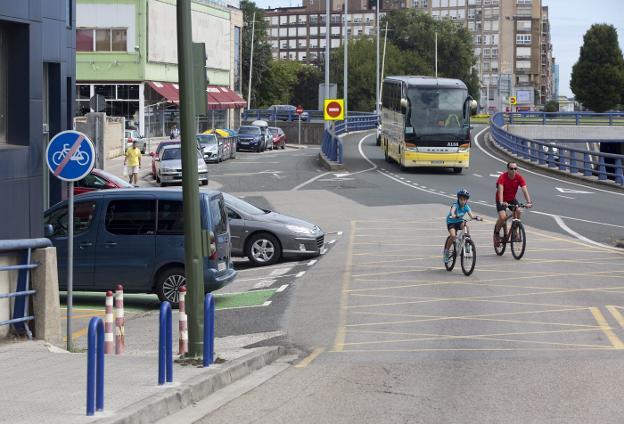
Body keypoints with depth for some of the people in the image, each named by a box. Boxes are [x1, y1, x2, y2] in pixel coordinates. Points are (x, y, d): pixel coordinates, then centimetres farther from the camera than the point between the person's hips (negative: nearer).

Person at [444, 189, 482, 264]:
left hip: (460, 221, 4)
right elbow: (452, 210, -43)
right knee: (453, 236, -26)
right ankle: (446, 251, -7)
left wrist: (476, 217, -42)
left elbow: (471, 215, -21)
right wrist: (453, 215, -66)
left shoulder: (466, 207, -10)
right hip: (451, 222, -4)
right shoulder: (455, 205, -22)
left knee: (465, 226, -30)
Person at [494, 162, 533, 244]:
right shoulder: (502, 177, -26)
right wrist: (501, 202, -55)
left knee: (518, 211, -24)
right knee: (503, 217, -24)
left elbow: (525, 190, -24)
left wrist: (529, 202, -39)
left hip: (512, 199, 4)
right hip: (502, 200, -3)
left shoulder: (519, 178, -16)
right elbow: (500, 190, -39)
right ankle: (496, 233, 3)